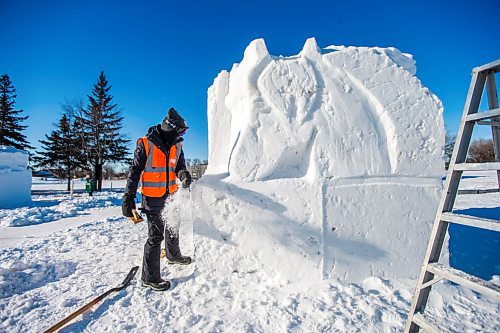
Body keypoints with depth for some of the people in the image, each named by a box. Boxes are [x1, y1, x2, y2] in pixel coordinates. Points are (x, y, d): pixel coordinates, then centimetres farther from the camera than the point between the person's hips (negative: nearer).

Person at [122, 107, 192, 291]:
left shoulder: (176, 145, 2)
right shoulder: (146, 144, -15)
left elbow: (179, 166, 2)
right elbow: (135, 171, -12)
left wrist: (183, 174, -23)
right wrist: (129, 197, -15)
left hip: (170, 195, 7)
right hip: (153, 197, -6)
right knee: (156, 235, -4)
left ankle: (173, 255, 48)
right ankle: (150, 277, 13)